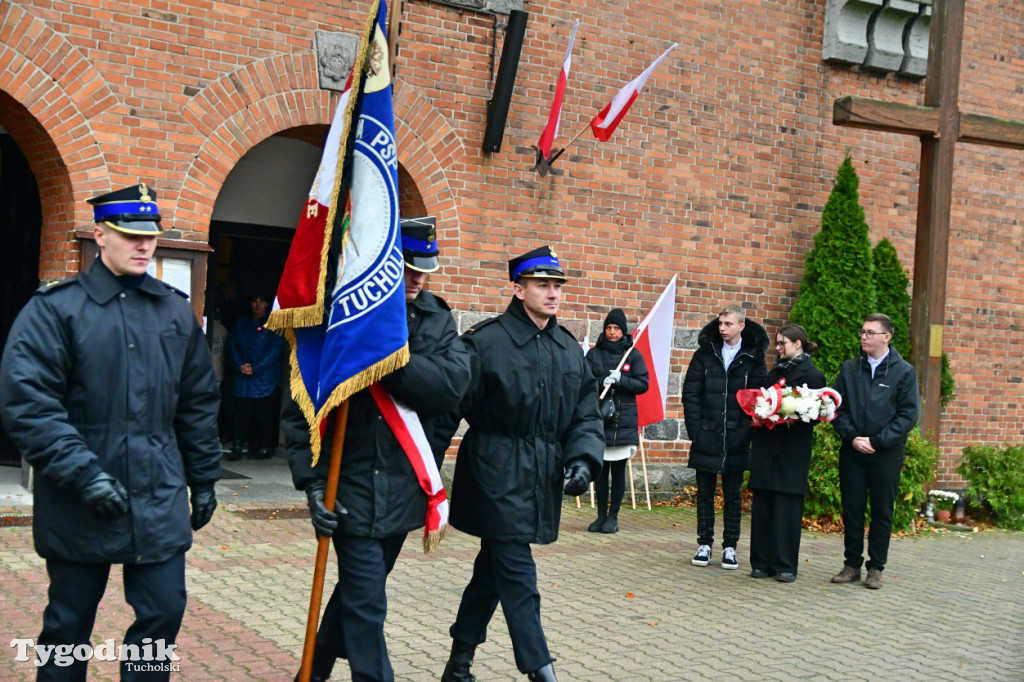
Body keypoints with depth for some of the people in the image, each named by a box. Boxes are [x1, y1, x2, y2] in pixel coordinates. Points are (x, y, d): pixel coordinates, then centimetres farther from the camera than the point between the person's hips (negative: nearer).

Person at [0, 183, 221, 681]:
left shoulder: (176, 311, 9)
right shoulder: (55, 308, -5)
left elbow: (198, 403, 15)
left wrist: (203, 480, 15)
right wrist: (84, 474, -20)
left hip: (160, 501, 3)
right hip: (79, 505, -3)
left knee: (165, 612, 4)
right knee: (68, 623, 10)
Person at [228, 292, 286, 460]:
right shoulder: (242, 323, 17)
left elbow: (276, 348, -7)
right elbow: (232, 345, 13)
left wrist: (256, 368, -12)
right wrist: (239, 365, -5)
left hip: (264, 379, -4)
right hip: (242, 378, 4)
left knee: (265, 413, -1)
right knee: (241, 412, -2)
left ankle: (266, 447, 6)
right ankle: (239, 446, 0)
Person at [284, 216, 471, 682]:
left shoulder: (438, 320, 3)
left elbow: (453, 383, -17)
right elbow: (300, 407, -9)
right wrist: (312, 481, -16)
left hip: (405, 487, 6)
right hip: (354, 489, -6)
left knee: (360, 589, 22)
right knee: (366, 604, -6)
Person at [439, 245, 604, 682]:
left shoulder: (569, 350, 10)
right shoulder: (486, 341, -10)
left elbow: (585, 416, 13)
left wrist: (583, 459, -5)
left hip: (542, 482, 7)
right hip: (497, 478, -7)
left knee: (493, 571, 16)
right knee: (518, 578, -7)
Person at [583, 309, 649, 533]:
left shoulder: (633, 354, 5)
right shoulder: (594, 354, 7)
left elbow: (642, 384, 0)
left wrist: (621, 380, -15)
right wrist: (602, 382, -17)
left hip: (624, 421, -1)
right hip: (598, 419, 1)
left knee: (618, 471, 2)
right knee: (600, 469, 5)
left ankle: (613, 516, 11)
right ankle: (601, 515, 14)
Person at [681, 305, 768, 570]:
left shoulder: (753, 358, 1)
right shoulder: (705, 353, 3)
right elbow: (690, 394, 2)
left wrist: (745, 431, -10)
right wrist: (695, 429, -6)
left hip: (736, 440, -1)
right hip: (706, 437, 1)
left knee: (733, 495, 8)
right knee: (705, 493, 7)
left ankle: (729, 548, 15)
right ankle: (704, 545, 16)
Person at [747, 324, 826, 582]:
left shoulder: (812, 375, -4)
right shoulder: (776, 371, 18)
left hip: (792, 452, -6)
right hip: (766, 447, 6)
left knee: (786, 508, -3)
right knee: (762, 506, 5)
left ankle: (785, 566, 4)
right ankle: (762, 562, 12)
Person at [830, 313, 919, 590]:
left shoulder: (904, 371, -1)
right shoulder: (850, 368, 8)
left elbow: (908, 415, -5)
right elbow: (837, 408, 6)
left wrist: (876, 441, -12)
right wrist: (852, 437, -10)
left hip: (886, 454, -2)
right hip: (852, 452, 2)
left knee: (882, 512, 4)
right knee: (852, 510, 6)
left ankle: (876, 568, 13)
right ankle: (852, 565, 16)